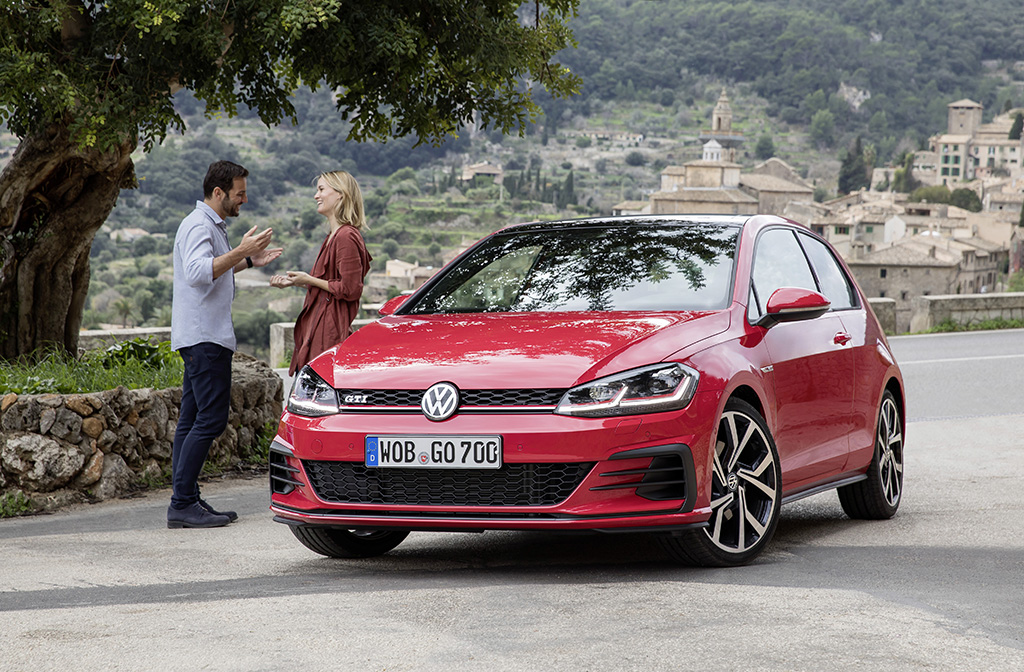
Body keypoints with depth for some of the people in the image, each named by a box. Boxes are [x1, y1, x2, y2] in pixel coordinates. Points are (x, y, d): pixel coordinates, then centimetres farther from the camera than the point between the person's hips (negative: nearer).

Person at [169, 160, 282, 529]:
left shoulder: (211, 225, 20)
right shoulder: (199, 225, -13)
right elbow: (196, 272, -29)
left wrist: (248, 261, 26)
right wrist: (240, 252, -30)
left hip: (205, 336, 11)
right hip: (203, 336, -11)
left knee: (192, 419, 8)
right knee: (211, 418, -13)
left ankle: (186, 502, 8)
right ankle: (183, 503, -14)